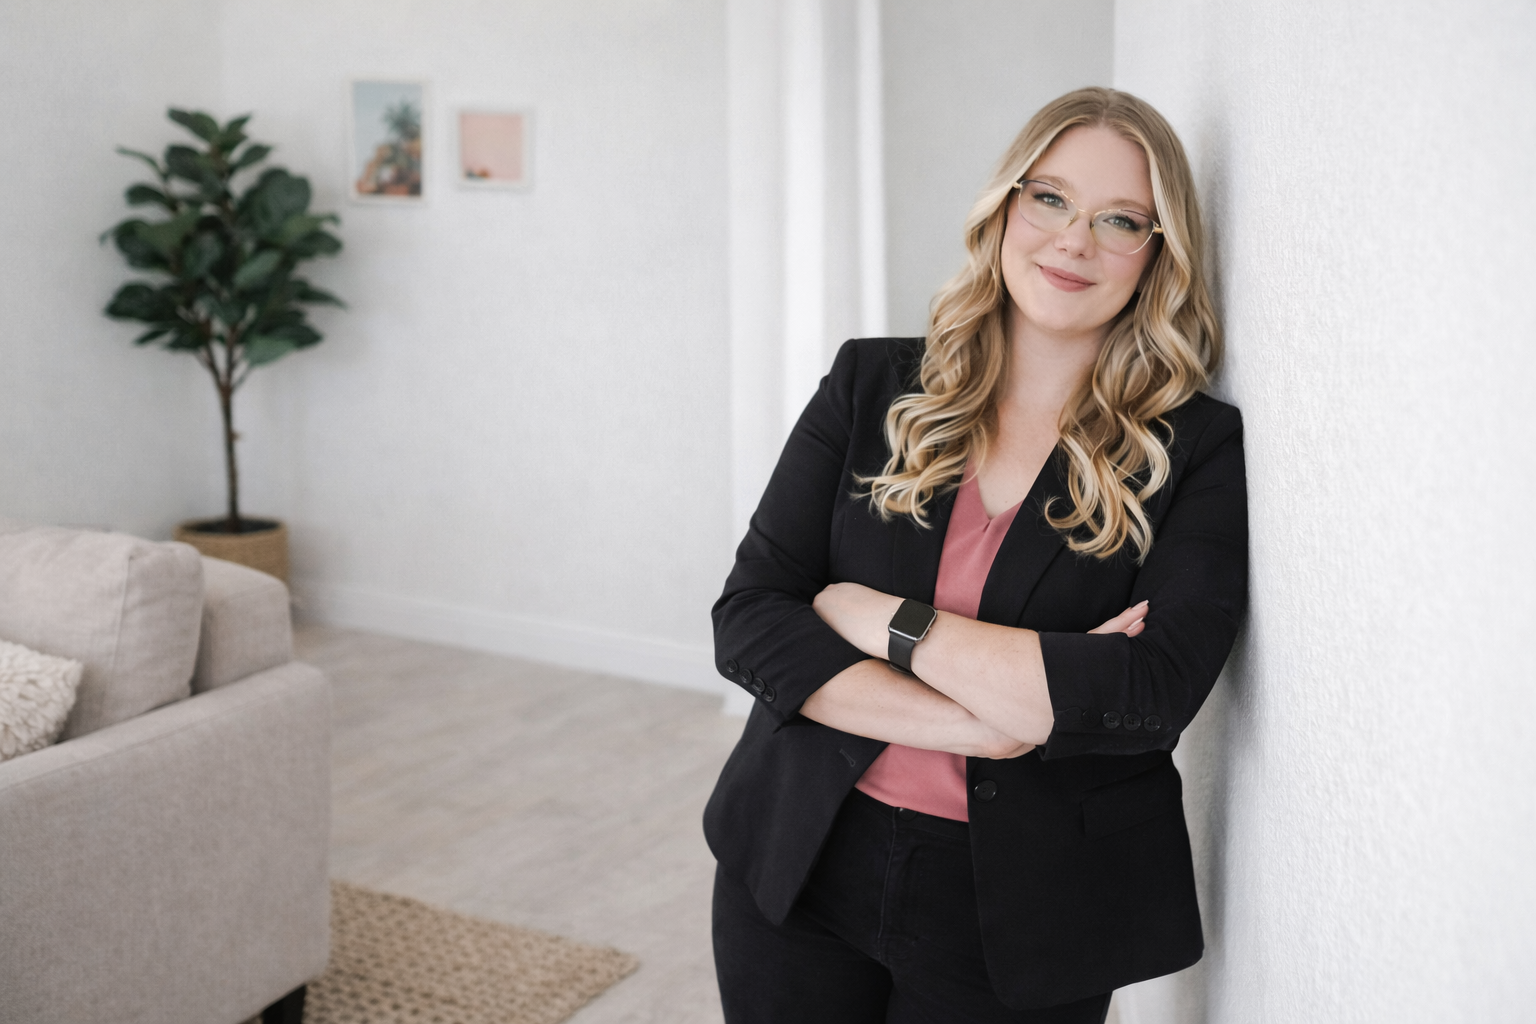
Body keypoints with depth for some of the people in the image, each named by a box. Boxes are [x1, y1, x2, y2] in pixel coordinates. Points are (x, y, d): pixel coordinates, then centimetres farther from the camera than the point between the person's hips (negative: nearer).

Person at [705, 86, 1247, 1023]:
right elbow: (748, 620, -8)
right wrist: (998, 721, -19)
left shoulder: (1199, 452, -6)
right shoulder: (873, 386, -1)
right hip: (800, 869, 2)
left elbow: (1149, 695, -19)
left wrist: (881, 620, -17)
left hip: (1020, 926, -1)